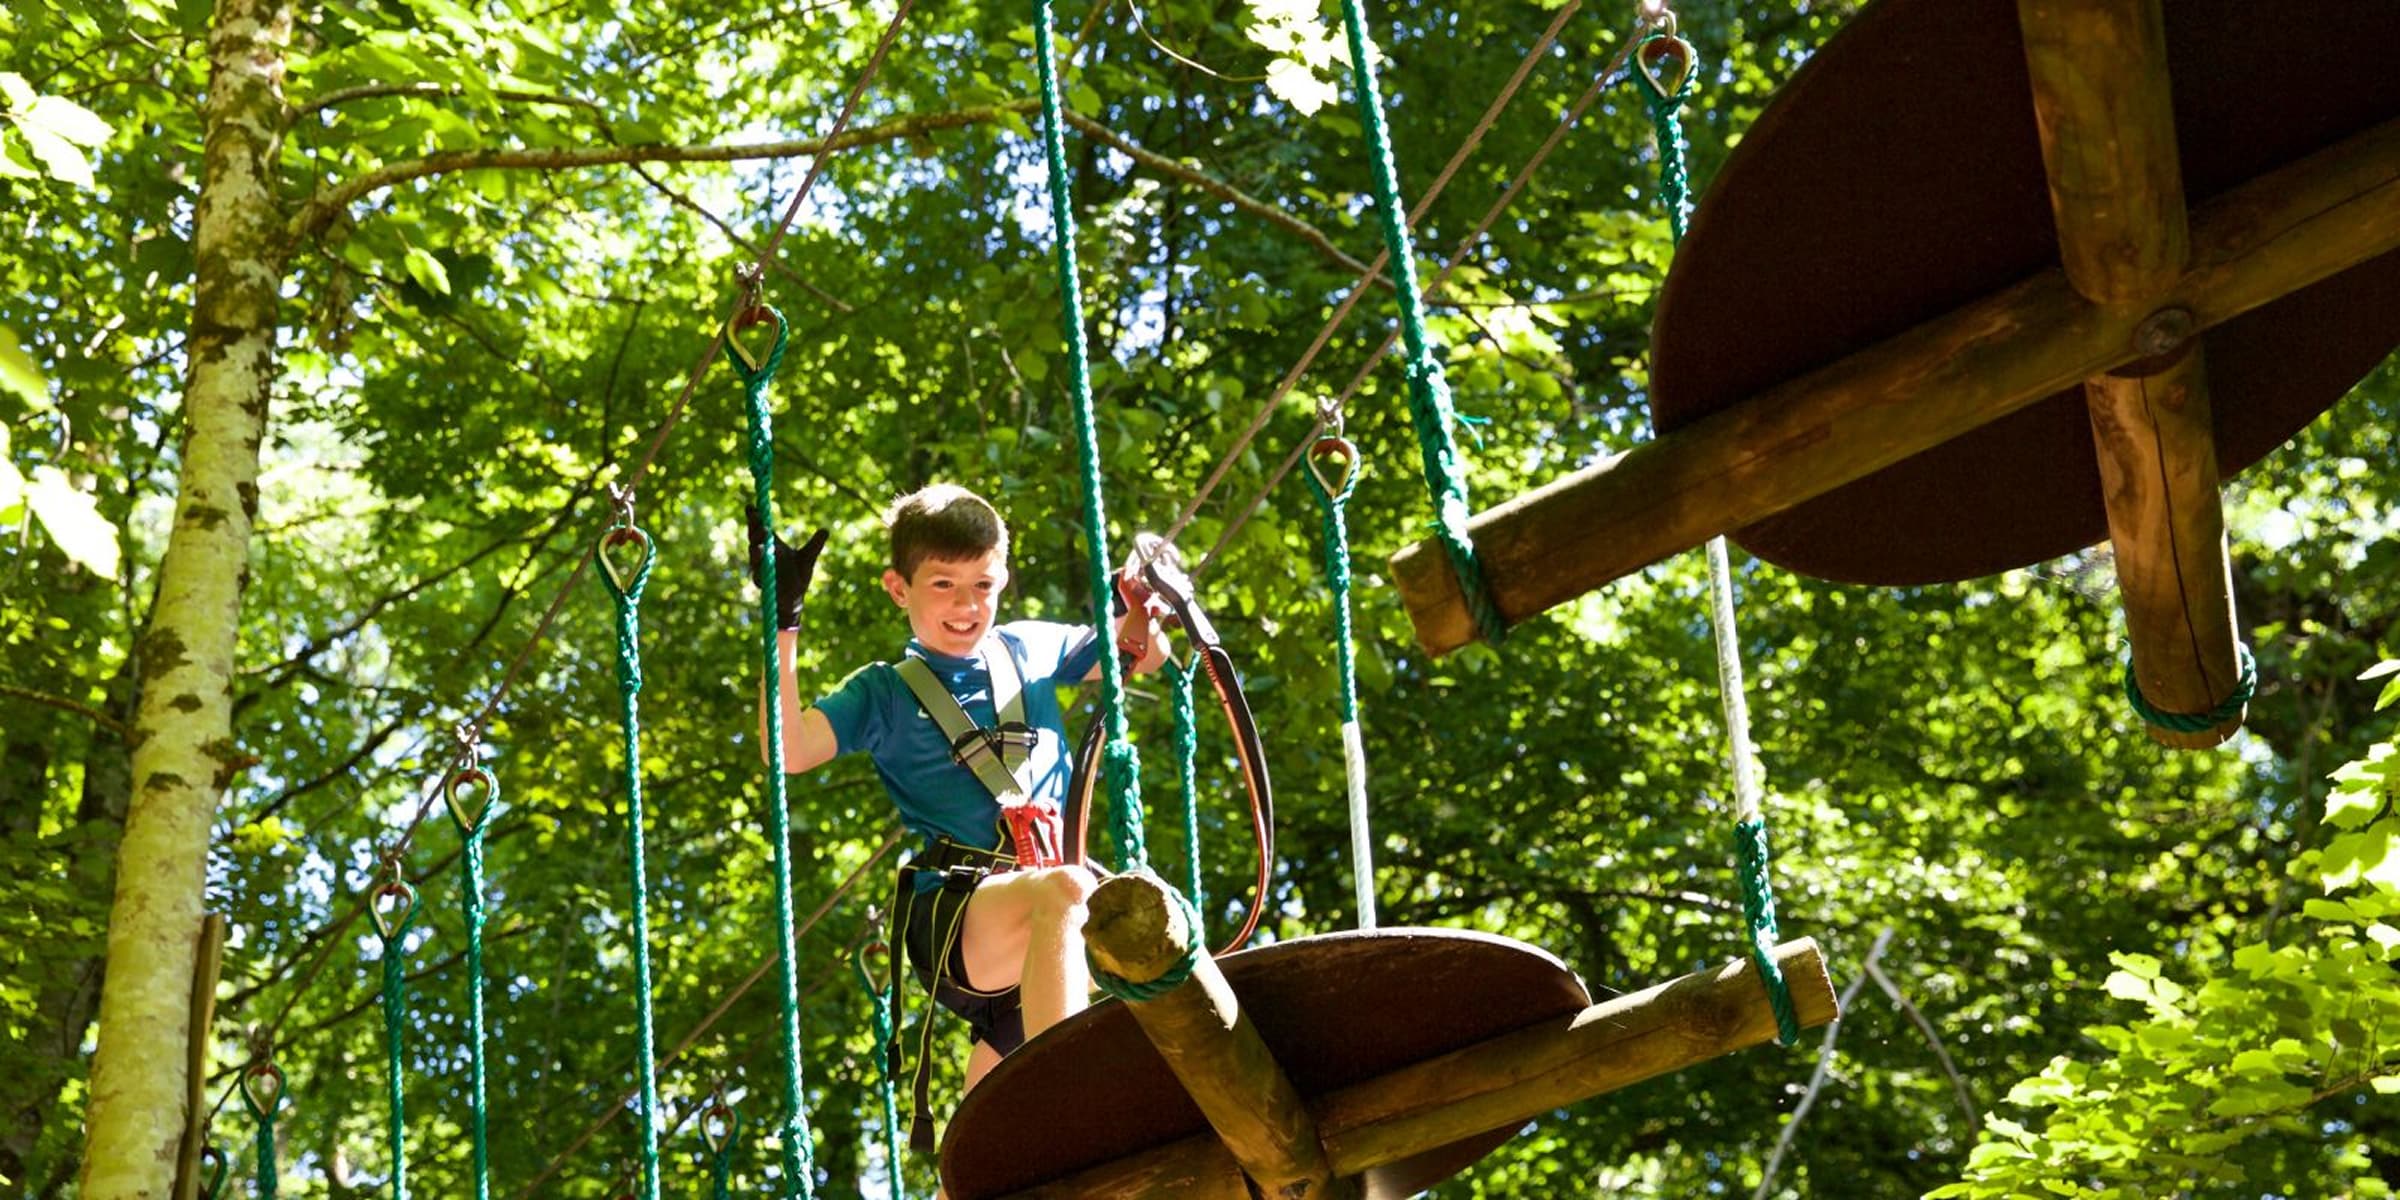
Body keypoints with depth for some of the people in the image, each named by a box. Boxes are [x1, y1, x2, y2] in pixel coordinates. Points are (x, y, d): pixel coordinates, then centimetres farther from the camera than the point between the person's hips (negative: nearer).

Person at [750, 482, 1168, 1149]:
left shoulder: (1029, 651, 20)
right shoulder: (885, 693, 9)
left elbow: (1143, 654, 29)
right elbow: (788, 751, -7)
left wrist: (1141, 592, 7)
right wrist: (783, 620, -10)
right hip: (950, 912, -5)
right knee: (1066, 890, -38)